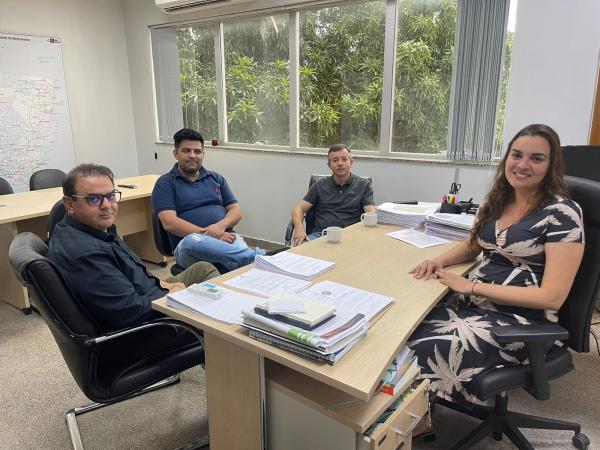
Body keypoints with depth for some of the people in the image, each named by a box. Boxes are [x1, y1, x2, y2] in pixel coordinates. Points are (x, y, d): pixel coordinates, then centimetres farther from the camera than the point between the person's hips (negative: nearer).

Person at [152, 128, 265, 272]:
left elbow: (236, 211, 13)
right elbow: (169, 223, -6)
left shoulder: (216, 178, 21)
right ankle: (257, 256, -33)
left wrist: (221, 226, -10)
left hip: (226, 238, 2)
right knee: (193, 241, -39)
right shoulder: (165, 183, 8)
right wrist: (208, 235, -16)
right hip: (190, 247, -2)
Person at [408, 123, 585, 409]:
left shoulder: (562, 213, -11)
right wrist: (439, 261, 1)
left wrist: (472, 286, -17)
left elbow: (552, 297, -16)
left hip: (520, 319, -6)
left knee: (425, 348, -26)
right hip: (473, 302, 6)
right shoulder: (498, 199, 8)